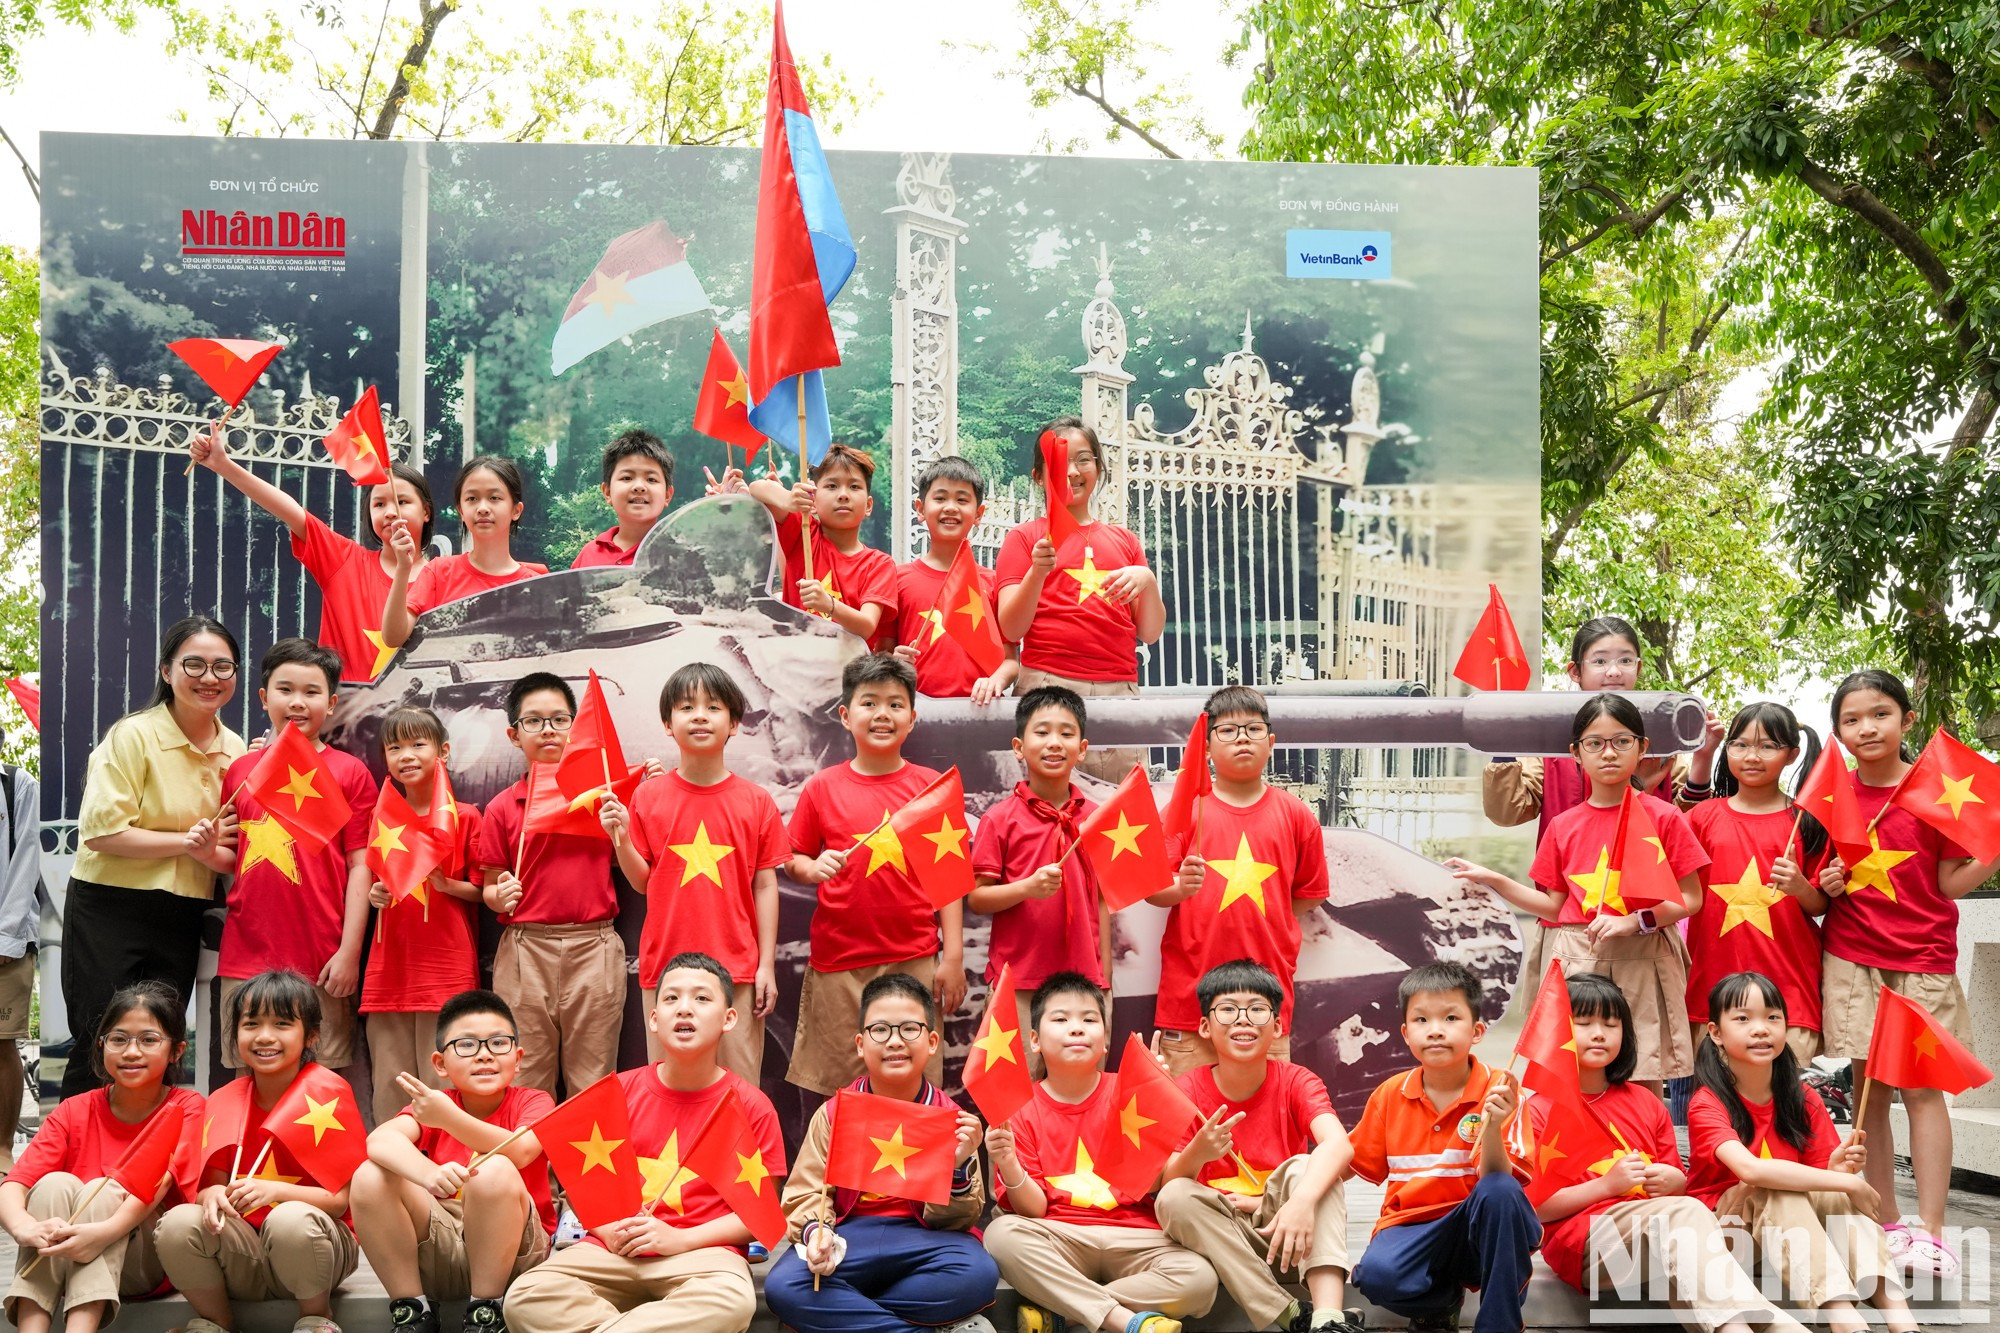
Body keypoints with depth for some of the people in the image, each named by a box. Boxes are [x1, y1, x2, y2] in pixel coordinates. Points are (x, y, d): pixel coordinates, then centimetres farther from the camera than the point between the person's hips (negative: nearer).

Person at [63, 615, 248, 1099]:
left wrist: (215, 848, -7)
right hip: (108, 912, -5)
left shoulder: (235, 750, 7)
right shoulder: (133, 736, -10)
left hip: (181, 920, 5)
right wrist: (188, 841, -17)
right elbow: (100, 831, -17)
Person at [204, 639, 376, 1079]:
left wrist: (349, 951, -8)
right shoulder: (240, 770, 11)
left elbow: (359, 866, -2)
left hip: (321, 960, -3)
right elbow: (236, 860, 19)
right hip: (247, 957, 3)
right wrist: (209, 852, -3)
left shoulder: (350, 773, 1)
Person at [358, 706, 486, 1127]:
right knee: (389, 1087, 6)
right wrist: (374, 895, 1)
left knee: (443, 1085, -6)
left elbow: (483, 890, 2)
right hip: (389, 966, 4)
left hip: (447, 966, -4)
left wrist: (446, 884, -15)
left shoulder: (464, 817, 0)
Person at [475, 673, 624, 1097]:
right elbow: (489, 889, 8)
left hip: (594, 946, 0)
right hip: (525, 950, 1)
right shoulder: (502, 808, 6)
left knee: (592, 1081, 4)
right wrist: (501, 896, -13)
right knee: (527, 1082, 6)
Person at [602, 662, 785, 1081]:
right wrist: (621, 839, -10)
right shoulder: (648, 797, 3)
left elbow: (765, 887, 3)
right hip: (666, 963, 1)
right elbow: (643, 881, 7)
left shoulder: (756, 801, 2)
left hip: (738, 967, -1)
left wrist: (767, 965, 0)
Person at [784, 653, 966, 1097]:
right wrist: (813, 869, -11)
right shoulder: (822, 787, 4)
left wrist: (953, 956, -1)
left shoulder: (932, 786, 4)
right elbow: (793, 862, 11)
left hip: (914, 960, 0)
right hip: (838, 962, 0)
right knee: (836, 1091, 4)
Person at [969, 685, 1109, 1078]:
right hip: (1018, 980, -2)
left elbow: (1102, 899, 10)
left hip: (1082, 978, 3)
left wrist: (1104, 973, 9)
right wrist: (1027, 887, -19)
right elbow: (975, 898, -2)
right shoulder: (1000, 819, -2)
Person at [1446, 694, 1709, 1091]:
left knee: (1645, 1084, -1)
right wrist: (1493, 880, 3)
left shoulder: (1663, 817, -1)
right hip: (1578, 962, 2)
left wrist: (1633, 921, -15)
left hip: (1643, 963, -2)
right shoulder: (1564, 827, 7)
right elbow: (1555, 907, 11)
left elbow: (1691, 899, -2)